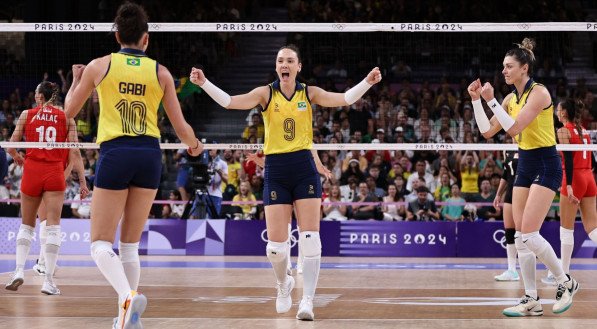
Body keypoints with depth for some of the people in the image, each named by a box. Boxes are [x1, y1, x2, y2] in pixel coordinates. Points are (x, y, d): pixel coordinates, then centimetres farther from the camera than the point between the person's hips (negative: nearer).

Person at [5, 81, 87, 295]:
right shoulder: (66, 118, 5)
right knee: (52, 227, -3)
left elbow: (11, 147, 4)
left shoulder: (27, 115, 5)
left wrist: (17, 157, 27)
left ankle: (19, 270, -2)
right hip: (55, 174, 0)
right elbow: (74, 152, -1)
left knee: (27, 225, 14)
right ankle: (48, 280, -10)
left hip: (32, 172, 1)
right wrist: (83, 181, 1)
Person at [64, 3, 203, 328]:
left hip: (114, 154, -3)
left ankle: (127, 295, -28)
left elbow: (69, 110, 13)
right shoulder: (160, 72, 6)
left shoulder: (99, 66, 2)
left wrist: (76, 79, 32)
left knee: (101, 243, -1)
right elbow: (181, 127, 9)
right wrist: (194, 146, 32)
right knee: (130, 244, 14)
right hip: (150, 155, 3)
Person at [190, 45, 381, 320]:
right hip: (275, 170, 0)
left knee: (310, 240, -8)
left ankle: (307, 301, -1)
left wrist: (367, 82, -20)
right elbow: (230, 102, -10)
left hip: (304, 168, 0)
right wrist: (204, 83, -23)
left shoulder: (309, 93, 5)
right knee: (275, 245, -2)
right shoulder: (266, 93, 2)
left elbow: (345, 99, -4)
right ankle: (283, 283, 29)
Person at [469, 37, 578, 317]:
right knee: (520, 236, 2)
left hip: (546, 165, -8)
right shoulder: (511, 98, 9)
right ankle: (531, 300, 5)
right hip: (524, 165, 8)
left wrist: (491, 100, -23)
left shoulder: (539, 92, -15)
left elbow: (514, 128, -24)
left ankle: (565, 283, 3)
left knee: (529, 233, -15)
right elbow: (487, 131, 9)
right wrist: (476, 100, 1)